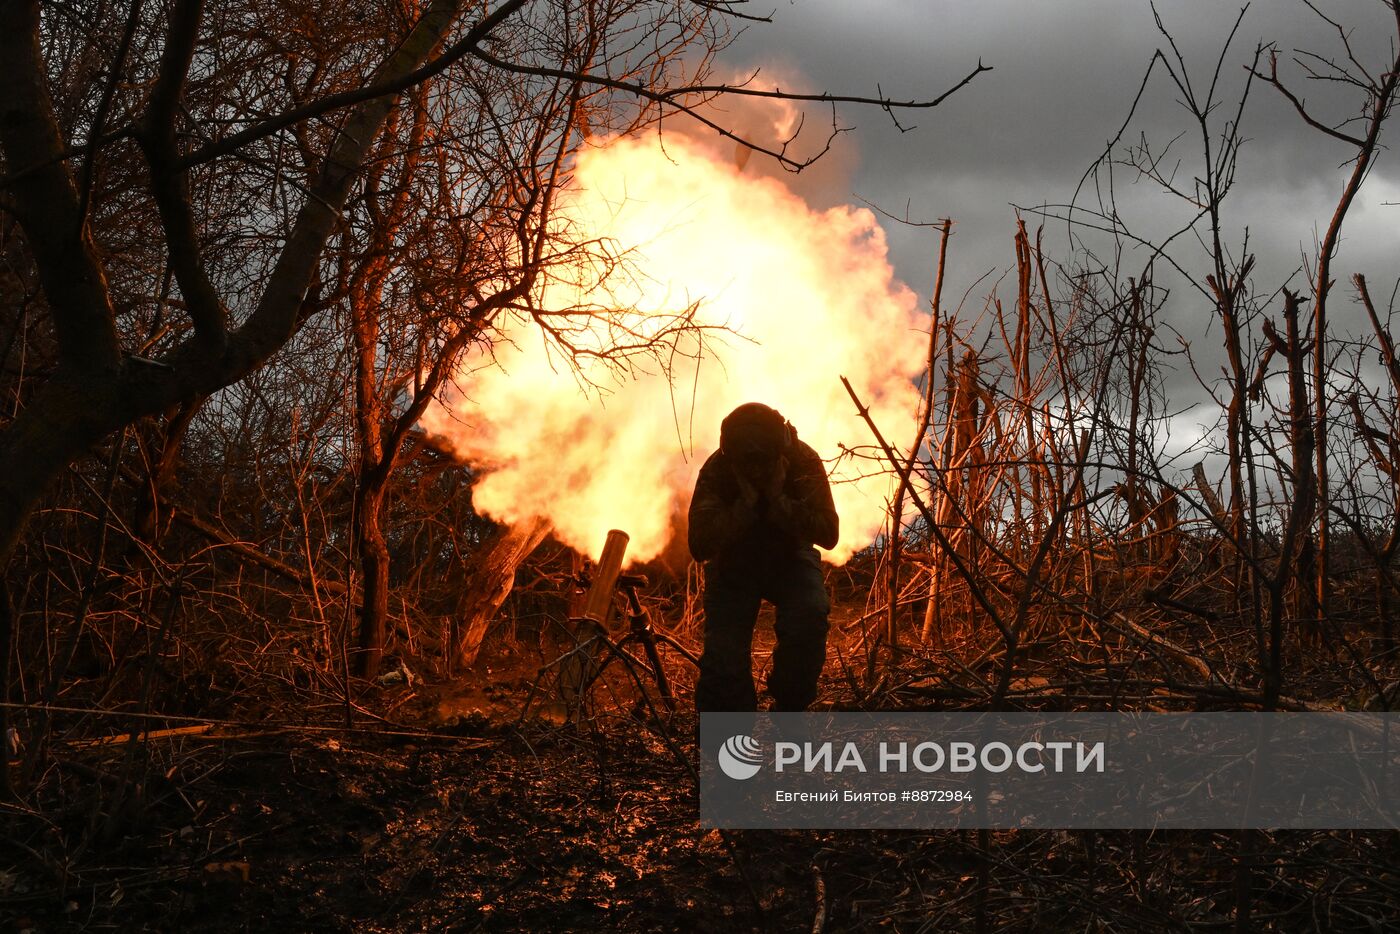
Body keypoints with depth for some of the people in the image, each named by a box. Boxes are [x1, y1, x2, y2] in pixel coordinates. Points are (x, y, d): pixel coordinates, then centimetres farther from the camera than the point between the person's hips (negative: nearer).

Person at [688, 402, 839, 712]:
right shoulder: (716, 470, -23)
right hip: (733, 563, 0)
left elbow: (828, 534, -28)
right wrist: (745, 503, -37)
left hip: (789, 558, 0)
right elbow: (699, 546, -31)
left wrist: (778, 498, -36)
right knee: (723, 655, -19)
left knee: (809, 615, -30)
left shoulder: (803, 461, -21)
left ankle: (789, 707, -9)